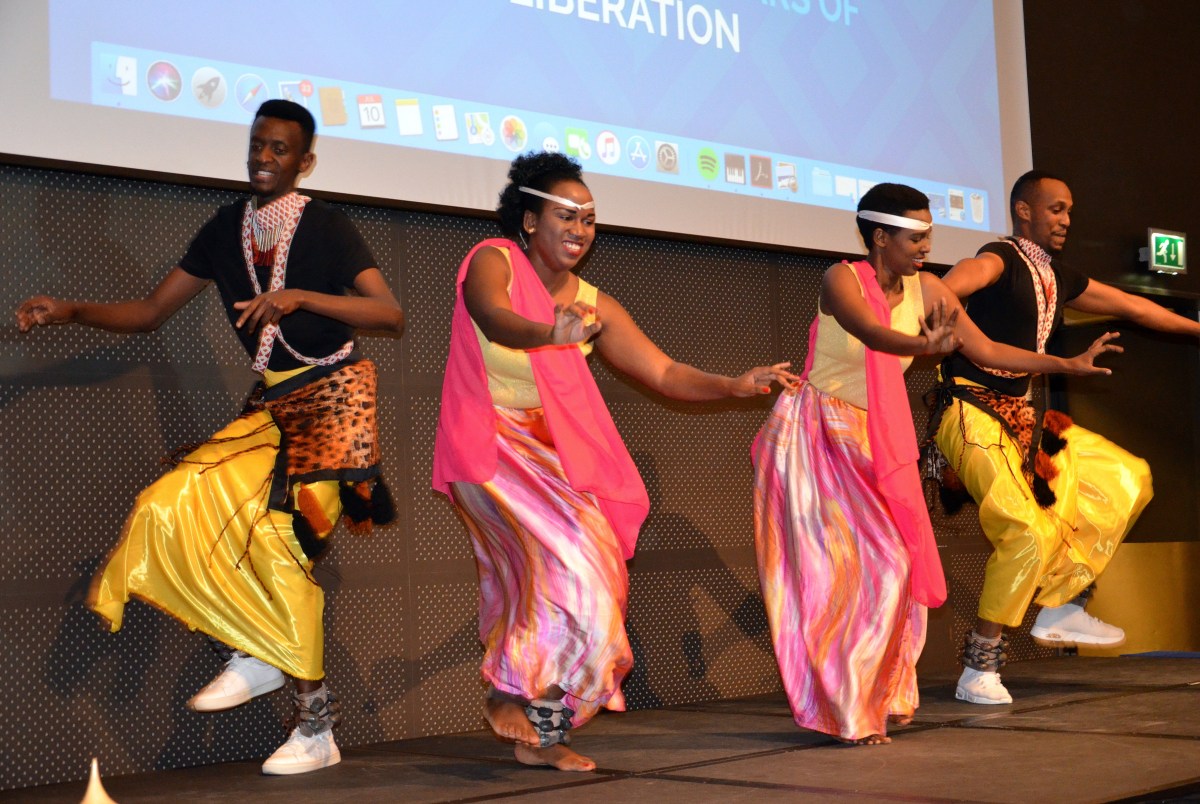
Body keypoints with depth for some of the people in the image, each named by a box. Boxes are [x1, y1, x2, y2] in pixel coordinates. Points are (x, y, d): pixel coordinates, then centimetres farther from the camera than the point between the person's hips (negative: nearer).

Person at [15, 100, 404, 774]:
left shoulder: (327, 228, -5)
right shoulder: (226, 231, 9)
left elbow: (392, 315, -15)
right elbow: (150, 312, 10)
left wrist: (302, 296, -25)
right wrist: (71, 311, -5)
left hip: (332, 397, -6)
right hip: (271, 404, 6)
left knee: (275, 535, -18)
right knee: (169, 509, -12)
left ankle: (316, 732, -8)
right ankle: (251, 656, 4)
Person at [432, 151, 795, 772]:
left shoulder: (593, 305, 3)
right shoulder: (493, 261, -11)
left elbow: (663, 372, -2)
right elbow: (494, 317, -35)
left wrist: (735, 385, -18)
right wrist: (550, 334, -56)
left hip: (553, 457, 6)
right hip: (489, 447, -6)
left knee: (584, 576, 1)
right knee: (563, 564, -22)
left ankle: (541, 734, 13)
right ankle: (506, 688, -1)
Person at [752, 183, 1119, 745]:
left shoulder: (927, 292, -1)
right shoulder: (841, 279, -17)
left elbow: (986, 351, 4)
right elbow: (871, 333, -37)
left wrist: (1070, 364, 4)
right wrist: (925, 346, -56)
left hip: (875, 440, 6)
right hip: (816, 436, -6)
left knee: (894, 565, 2)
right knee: (840, 570, -10)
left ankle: (882, 699, 19)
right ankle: (848, 712, 1)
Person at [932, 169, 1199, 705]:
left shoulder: (1058, 278, 16)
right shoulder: (1001, 260, -10)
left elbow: (1130, 306, 29)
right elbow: (948, 288, -34)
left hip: (1023, 416, 9)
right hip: (972, 411, -9)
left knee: (1128, 480, 8)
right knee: (1028, 532, -21)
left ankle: (1061, 608, 8)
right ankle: (979, 671, -8)